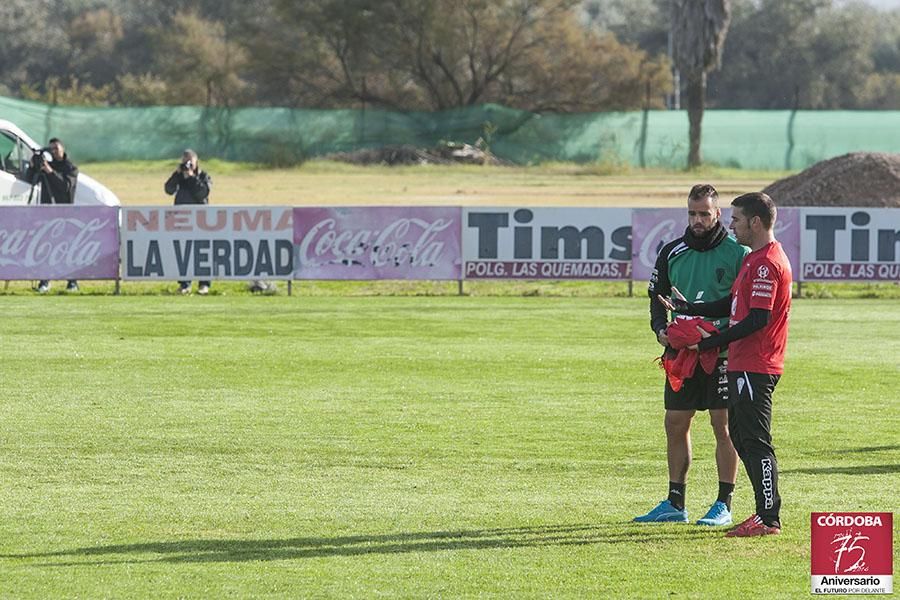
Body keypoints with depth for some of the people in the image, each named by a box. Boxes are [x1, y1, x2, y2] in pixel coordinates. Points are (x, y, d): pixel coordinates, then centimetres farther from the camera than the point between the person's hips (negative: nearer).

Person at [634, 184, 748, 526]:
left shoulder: (737, 254, -4)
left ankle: (724, 505, 3)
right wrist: (661, 329, -3)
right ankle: (675, 504, 16)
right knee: (675, 424, 7)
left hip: (722, 353, -5)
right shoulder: (671, 253, 9)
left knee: (723, 425, -2)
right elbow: (657, 297, 16)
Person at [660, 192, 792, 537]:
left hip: (754, 368, -11)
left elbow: (758, 319, -22)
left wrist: (713, 342, -17)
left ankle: (769, 518, -6)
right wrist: (686, 309, 12)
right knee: (741, 437, 14)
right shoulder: (754, 259, 18)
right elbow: (731, 305, 22)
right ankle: (766, 512, 18)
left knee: (756, 442, -8)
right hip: (741, 365, 11)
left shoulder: (767, 263, -16)